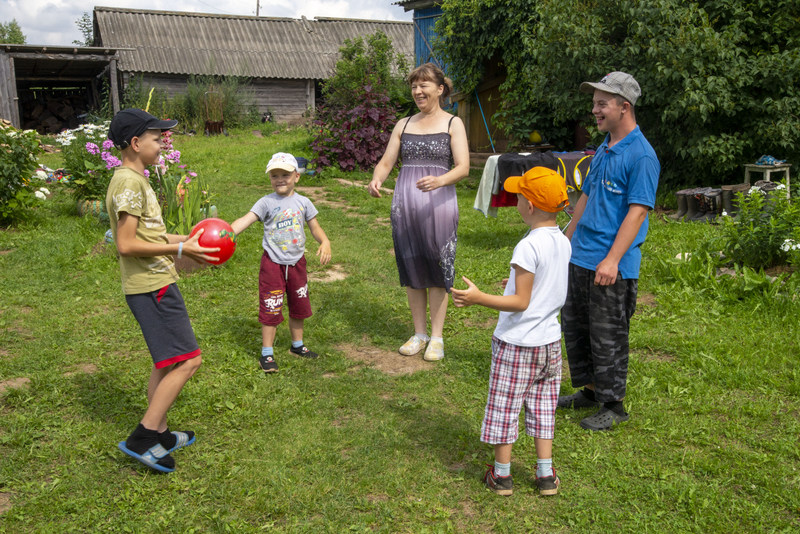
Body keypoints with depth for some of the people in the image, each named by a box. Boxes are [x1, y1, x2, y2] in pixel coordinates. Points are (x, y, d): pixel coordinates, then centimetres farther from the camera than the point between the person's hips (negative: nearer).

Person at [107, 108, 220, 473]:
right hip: (151, 288, -11)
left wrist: (183, 239, 15)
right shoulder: (129, 183, -16)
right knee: (187, 361, -11)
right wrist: (179, 249, -17)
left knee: (167, 363, 16)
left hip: (156, 285, 11)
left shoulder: (134, 180, 16)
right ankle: (142, 438, -4)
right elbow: (126, 245, -21)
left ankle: (159, 435, 26)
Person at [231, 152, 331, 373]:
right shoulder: (267, 203, -9)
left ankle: (297, 345, 36)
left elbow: (315, 227, 5)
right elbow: (246, 219, -19)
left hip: (297, 262, 4)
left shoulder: (303, 202, 1)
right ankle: (266, 353, 12)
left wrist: (325, 242, -15)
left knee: (299, 306, 17)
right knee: (271, 309, 1)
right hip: (273, 263, -4)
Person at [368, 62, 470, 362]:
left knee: (437, 270, 1)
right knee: (411, 270, 8)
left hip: (438, 205, -3)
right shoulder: (403, 125, 13)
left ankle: (436, 336, 14)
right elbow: (386, 162, 10)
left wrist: (440, 181, -28)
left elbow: (463, 168, -7)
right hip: (405, 204, 4)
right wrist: (376, 179, -13)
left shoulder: (452, 124, 3)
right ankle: (419, 333, 22)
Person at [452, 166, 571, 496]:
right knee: (542, 407, 17)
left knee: (505, 407, 8)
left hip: (516, 343, -7)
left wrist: (479, 298, -22)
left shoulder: (528, 247, -22)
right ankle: (546, 476, 24)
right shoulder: (563, 242, 1)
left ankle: (501, 475, 21)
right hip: (550, 341, 7)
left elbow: (521, 302, -21)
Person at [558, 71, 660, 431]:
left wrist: (612, 260, -25)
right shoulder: (603, 149, 13)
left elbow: (638, 211, -20)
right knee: (574, 326, 17)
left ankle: (613, 406, 18)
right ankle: (588, 391, 33)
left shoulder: (641, 155, -14)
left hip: (612, 267, -9)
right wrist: (566, 240, 22)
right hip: (579, 259, 9)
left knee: (608, 337, 2)